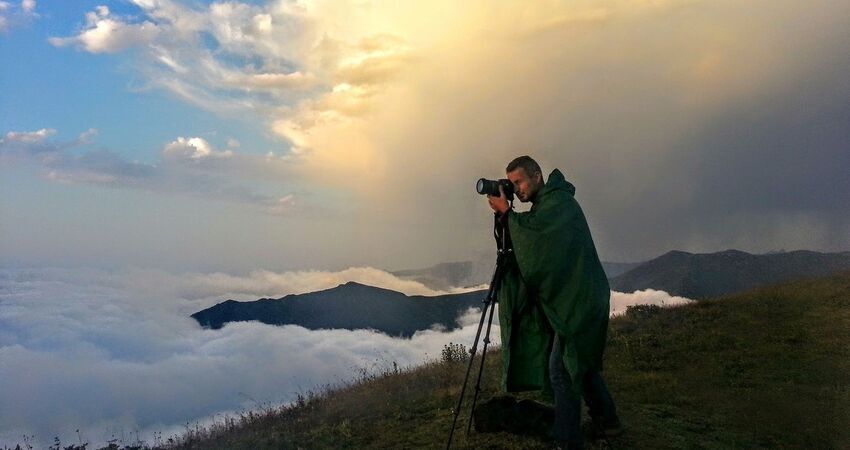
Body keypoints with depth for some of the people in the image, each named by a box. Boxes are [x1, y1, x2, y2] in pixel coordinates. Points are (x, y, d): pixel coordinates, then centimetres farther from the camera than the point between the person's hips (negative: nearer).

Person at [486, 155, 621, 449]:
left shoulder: (559, 200, -13)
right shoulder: (544, 205, 16)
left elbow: (533, 233, -27)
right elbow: (527, 242, 10)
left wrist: (506, 211, -15)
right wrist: (506, 216, -3)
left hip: (579, 300, -10)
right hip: (571, 300, 10)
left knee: (561, 367, -11)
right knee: (580, 362, 20)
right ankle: (606, 422, 33)